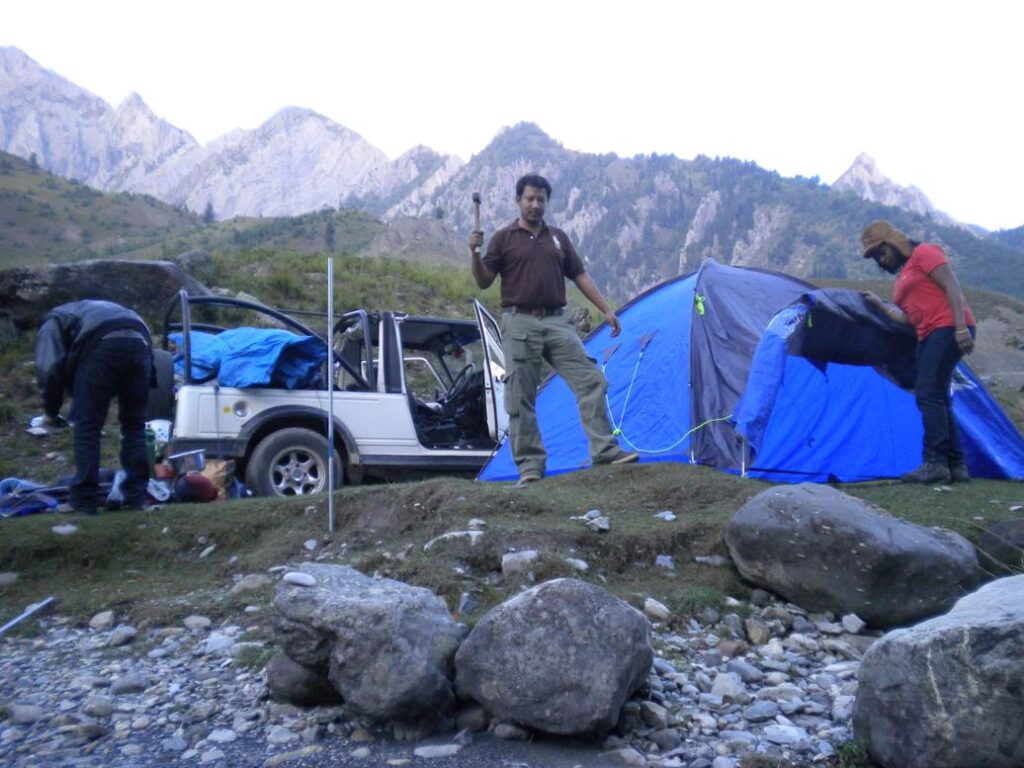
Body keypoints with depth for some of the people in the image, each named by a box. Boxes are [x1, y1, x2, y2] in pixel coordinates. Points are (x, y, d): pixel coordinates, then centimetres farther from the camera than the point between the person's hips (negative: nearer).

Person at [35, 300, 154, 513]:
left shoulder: (52, 323, 29)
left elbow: (50, 368, 11)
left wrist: (50, 411, 22)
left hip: (103, 346, -5)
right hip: (139, 343, 5)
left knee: (87, 425, 5)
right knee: (134, 423, 15)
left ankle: (84, 500, 7)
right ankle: (136, 496, 16)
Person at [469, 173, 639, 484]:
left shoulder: (558, 237, 16)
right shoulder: (503, 238, 5)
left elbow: (580, 276, 17)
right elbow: (484, 282, 1)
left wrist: (606, 310, 10)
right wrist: (475, 253, -17)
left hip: (557, 321, 3)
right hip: (519, 322, -3)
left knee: (590, 381, -5)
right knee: (520, 397, -2)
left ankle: (605, 450, 2)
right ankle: (530, 463, 8)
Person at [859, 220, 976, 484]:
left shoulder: (924, 252, -1)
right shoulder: (901, 278, 22)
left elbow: (952, 287, -12)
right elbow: (908, 318, 16)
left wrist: (961, 327, -22)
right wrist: (880, 305, 16)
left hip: (948, 329, -10)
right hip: (928, 336, 10)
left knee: (928, 395, -16)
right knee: (937, 399, 7)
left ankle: (935, 463, -17)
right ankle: (956, 465, 11)